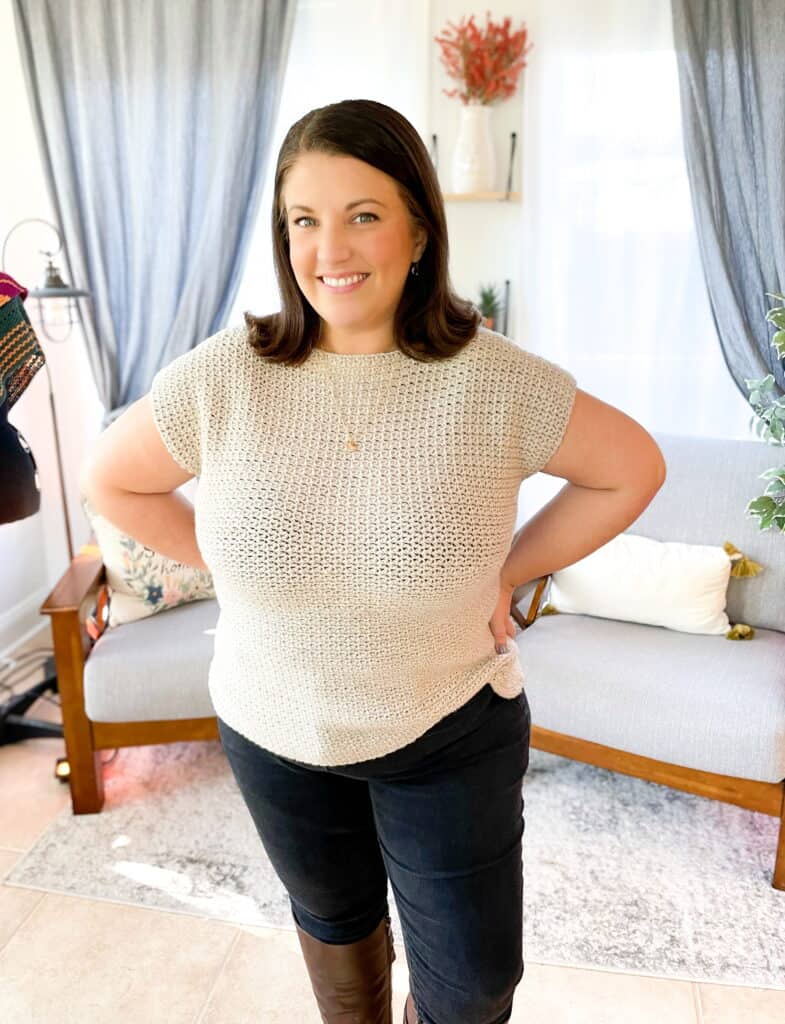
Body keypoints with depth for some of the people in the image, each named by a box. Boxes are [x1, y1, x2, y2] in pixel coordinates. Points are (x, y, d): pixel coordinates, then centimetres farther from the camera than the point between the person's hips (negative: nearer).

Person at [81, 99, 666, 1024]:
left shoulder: (498, 382, -19)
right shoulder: (221, 376, -16)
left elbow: (632, 468, -4)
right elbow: (110, 480, 1)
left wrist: (512, 569, -7)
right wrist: (230, 563, -5)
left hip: (453, 729, -1)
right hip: (275, 731, 2)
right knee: (334, 921, 28)